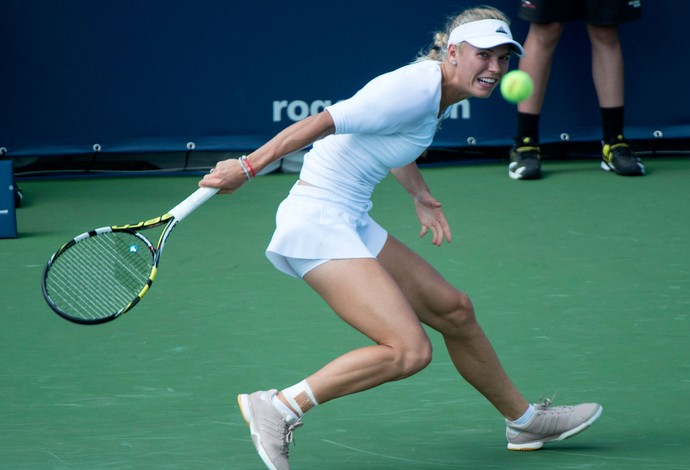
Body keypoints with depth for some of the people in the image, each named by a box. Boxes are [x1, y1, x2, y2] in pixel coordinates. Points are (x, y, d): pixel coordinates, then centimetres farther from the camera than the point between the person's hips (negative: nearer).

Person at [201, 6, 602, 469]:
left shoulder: (437, 96, 11)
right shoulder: (415, 89, -20)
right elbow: (321, 123, -21)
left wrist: (423, 196, 23)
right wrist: (248, 168, -20)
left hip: (352, 224, 10)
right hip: (317, 224, -10)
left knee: (454, 310, 17)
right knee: (409, 350, -19)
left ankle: (523, 419, 34)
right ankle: (278, 409, -14)